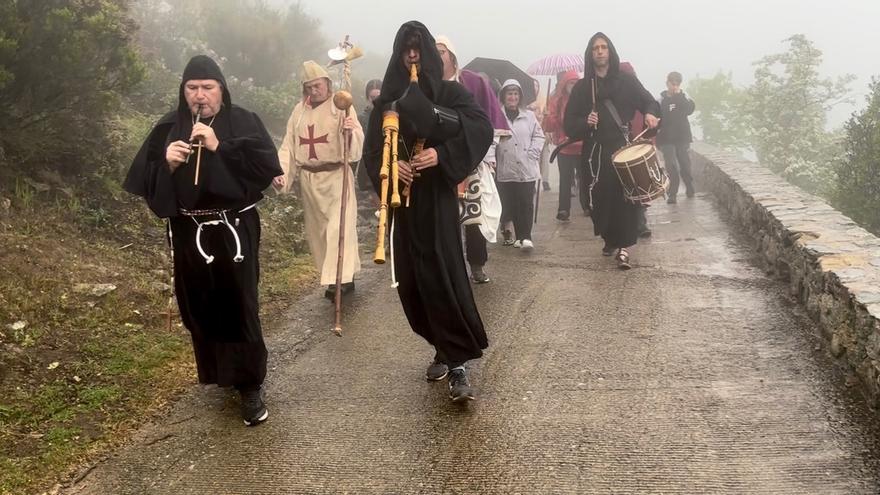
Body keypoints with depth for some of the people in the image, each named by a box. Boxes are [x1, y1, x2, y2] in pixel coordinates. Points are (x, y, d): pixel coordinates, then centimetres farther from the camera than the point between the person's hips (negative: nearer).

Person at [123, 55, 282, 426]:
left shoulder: (243, 122, -2)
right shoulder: (169, 128, 6)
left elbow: (267, 164, -16)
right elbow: (142, 178, 2)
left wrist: (219, 146, -22)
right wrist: (166, 163, -18)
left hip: (234, 231, -3)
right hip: (188, 234, 3)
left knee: (238, 306, -4)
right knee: (199, 308, 9)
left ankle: (250, 385, 7)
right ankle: (219, 372, 30)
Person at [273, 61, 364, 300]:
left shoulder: (342, 106, -5)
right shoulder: (299, 110, 9)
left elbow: (357, 143, -16)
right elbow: (288, 145, 9)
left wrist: (353, 131, -39)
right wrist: (281, 172, -4)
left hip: (336, 176, -5)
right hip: (309, 179, 6)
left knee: (338, 227, -14)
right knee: (318, 229, 9)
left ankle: (338, 280, -16)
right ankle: (344, 278, 20)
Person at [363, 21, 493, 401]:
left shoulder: (449, 92, 2)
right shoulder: (388, 99, 10)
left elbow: (482, 128, -12)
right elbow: (372, 148, 6)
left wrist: (442, 154, -24)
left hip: (438, 198, -4)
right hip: (403, 201, 4)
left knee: (444, 276, -13)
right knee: (412, 280, 5)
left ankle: (458, 363, -10)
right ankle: (443, 349, 22)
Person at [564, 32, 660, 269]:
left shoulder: (626, 80, 7)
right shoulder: (582, 87, 8)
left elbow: (649, 100, 9)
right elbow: (569, 124, 7)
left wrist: (651, 113, -14)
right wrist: (585, 122, -14)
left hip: (624, 148, -1)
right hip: (595, 152, 1)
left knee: (625, 198, -9)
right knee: (601, 199, 2)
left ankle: (623, 246, -7)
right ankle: (610, 240, 23)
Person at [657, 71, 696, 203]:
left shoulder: (683, 97, 5)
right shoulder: (661, 99, 2)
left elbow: (690, 109, -12)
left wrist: (679, 96, -15)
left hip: (682, 136, 2)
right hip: (666, 138, -2)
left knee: (685, 163, 9)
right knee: (671, 166, -10)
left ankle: (690, 189, 27)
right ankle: (672, 194, -7)